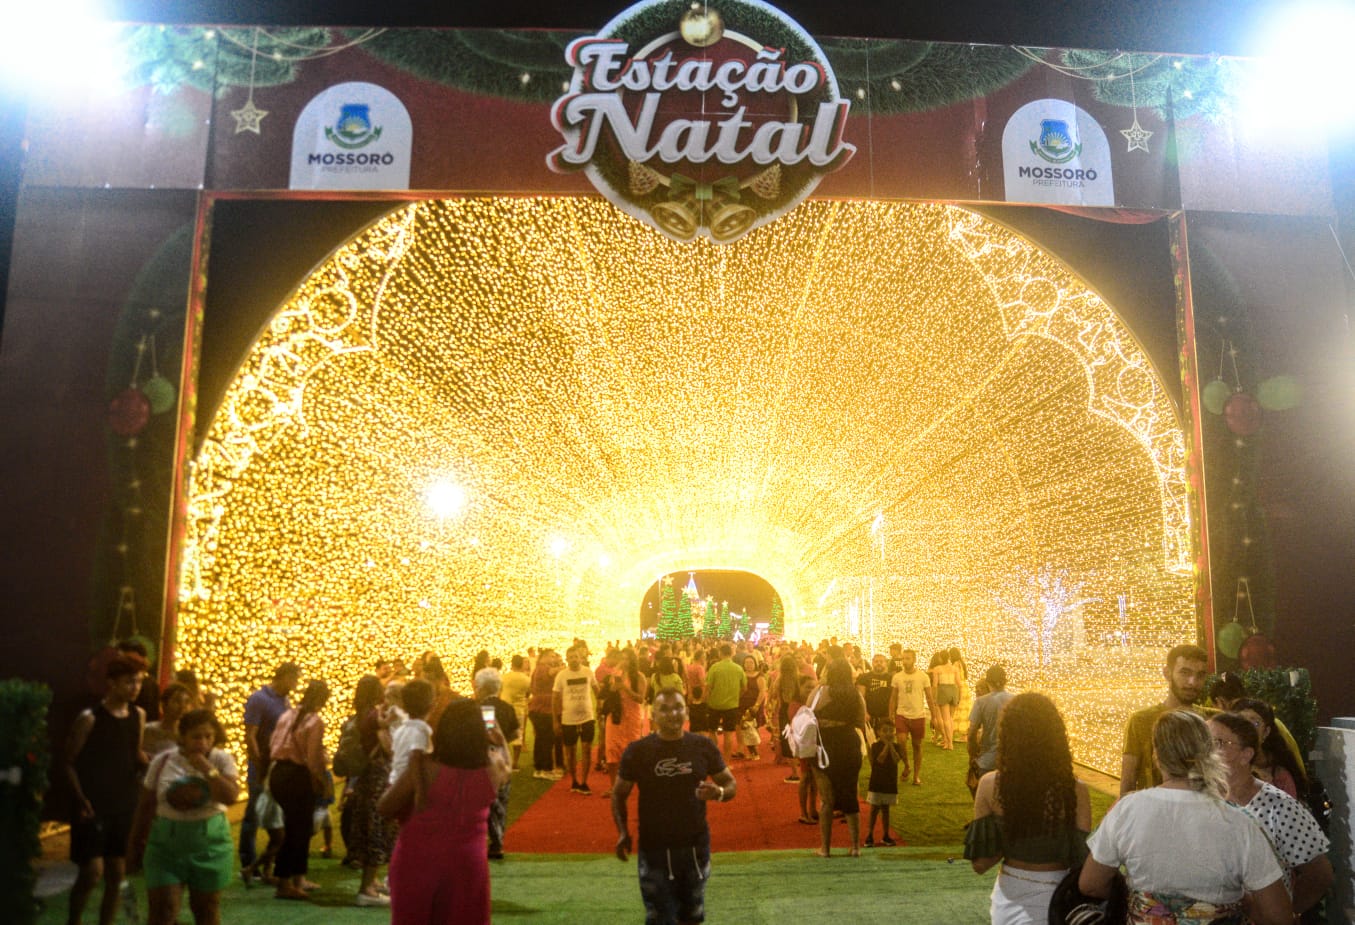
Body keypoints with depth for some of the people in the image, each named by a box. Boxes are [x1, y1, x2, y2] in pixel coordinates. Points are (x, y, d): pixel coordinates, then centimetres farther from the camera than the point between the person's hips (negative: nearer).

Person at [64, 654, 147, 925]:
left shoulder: (138, 716, 5)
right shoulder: (90, 718, -11)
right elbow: (69, 761, -7)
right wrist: (80, 798, -17)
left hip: (124, 807, 5)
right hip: (93, 808, -5)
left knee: (116, 875, 8)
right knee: (92, 871, -7)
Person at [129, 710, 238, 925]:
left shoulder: (222, 760, -5)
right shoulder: (162, 762, -3)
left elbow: (231, 797, -18)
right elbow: (146, 806, 6)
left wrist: (207, 769, -20)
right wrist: (136, 845, 10)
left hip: (210, 845, 0)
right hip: (166, 844, 0)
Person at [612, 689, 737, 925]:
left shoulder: (703, 746, -3)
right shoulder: (637, 751, -7)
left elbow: (731, 783, 4)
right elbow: (619, 793, 2)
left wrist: (719, 792, -19)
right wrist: (623, 832, -13)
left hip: (696, 846, 2)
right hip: (654, 849, -2)